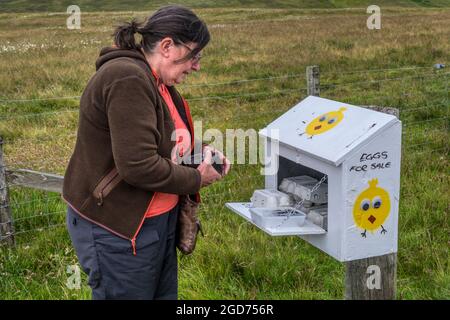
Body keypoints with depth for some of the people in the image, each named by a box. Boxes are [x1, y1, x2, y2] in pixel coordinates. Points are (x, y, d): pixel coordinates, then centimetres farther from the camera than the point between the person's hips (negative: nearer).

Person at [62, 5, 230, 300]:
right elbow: (138, 166, -30)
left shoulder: (155, 80, 9)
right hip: (118, 230, -10)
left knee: (165, 293, 19)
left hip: (158, 218, 10)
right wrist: (196, 179, -15)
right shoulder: (127, 78, -24)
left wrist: (201, 151, 2)